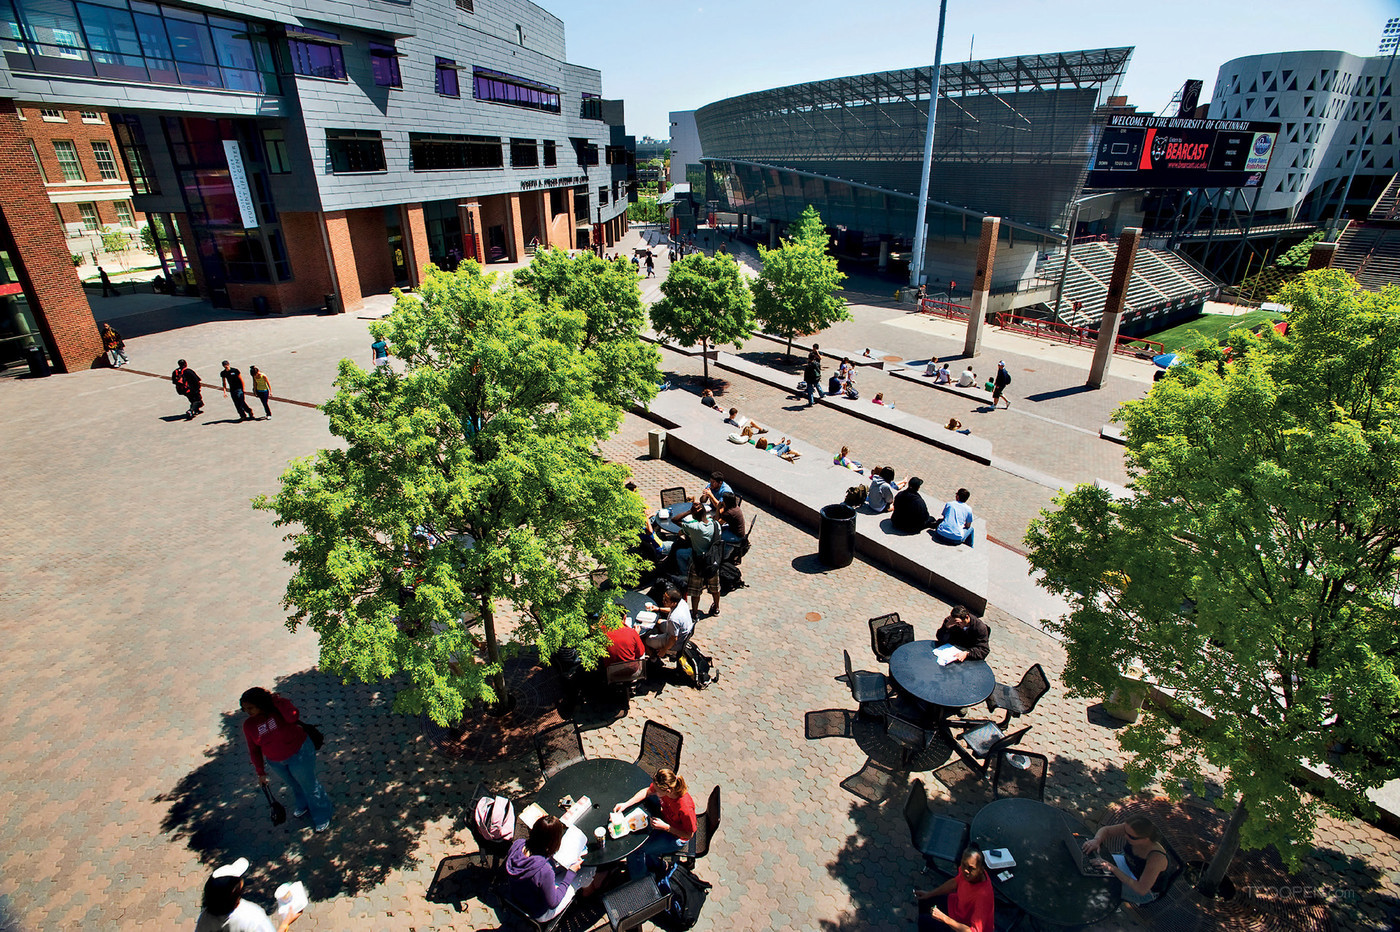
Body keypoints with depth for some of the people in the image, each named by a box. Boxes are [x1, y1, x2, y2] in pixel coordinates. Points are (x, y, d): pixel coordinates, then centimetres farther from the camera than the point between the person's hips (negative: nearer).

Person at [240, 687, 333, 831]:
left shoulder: (277, 709, -24)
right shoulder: (248, 725, -10)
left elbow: (293, 717, -47)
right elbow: (254, 750, 1)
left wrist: (278, 701, -43)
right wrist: (261, 772, 6)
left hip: (299, 753, -5)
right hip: (276, 762, 5)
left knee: (308, 784, 11)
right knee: (294, 784, 27)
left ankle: (322, 816, 33)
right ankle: (304, 806, 57)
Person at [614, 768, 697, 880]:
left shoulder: (685, 808, -40)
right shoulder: (663, 786, -23)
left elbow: (689, 834, -23)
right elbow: (647, 792, -2)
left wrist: (665, 827, -27)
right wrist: (626, 804, -10)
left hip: (676, 838, -6)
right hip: (664, 819, 6)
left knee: (634, 850, -9)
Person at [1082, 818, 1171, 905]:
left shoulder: (1157, 858, -39)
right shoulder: (1130, 829, -25)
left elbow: (1142, 889, -36)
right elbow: (1105, 830, -9)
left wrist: (1113, 869, -41)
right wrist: (1096, 840, -30)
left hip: (1148, 891, -6)